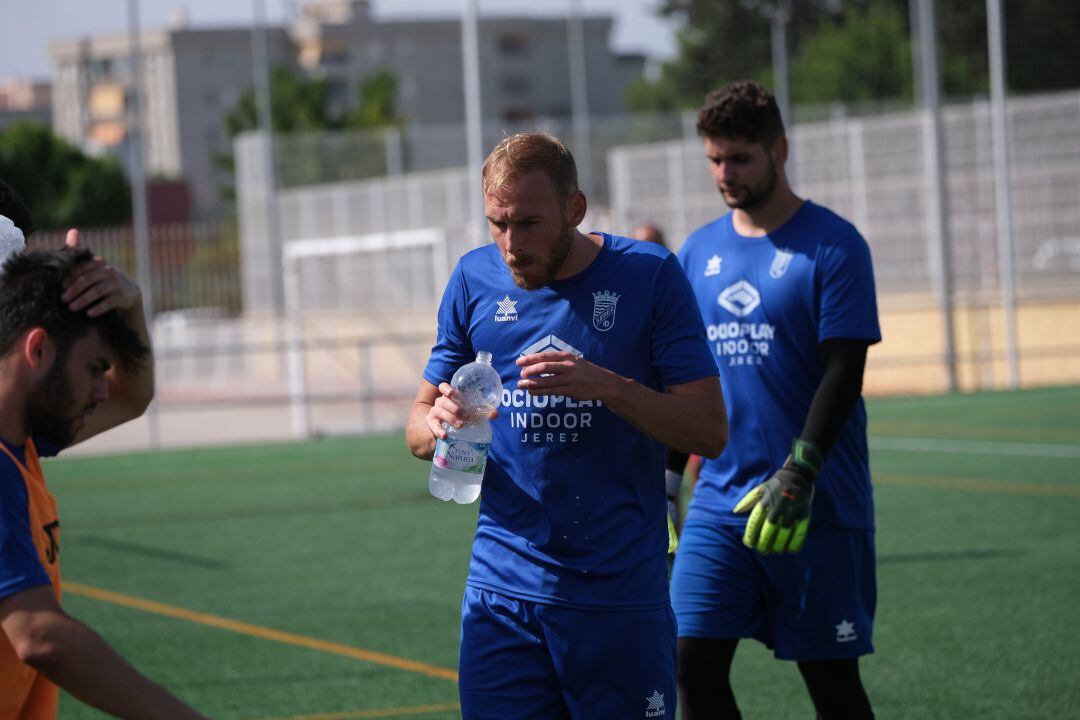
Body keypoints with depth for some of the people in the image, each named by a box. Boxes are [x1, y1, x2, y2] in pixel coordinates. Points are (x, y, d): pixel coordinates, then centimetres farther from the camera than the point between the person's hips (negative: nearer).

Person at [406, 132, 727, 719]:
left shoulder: (648, 275, -3)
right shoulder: (475, 280, 6)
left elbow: (710, 432, -6)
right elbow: (417, 426, 12)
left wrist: (606, 385, -21)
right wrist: (437, 423, -13)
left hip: (621, 597, -2)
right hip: (501, 594, 2)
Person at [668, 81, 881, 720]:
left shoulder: (833, 246, -6)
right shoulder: (699, 252, 11)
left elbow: (843, 372, -12)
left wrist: (798, 475, -21)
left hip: (819, 504, -5)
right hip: (720, 500, 5)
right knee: (695, 661, -6)